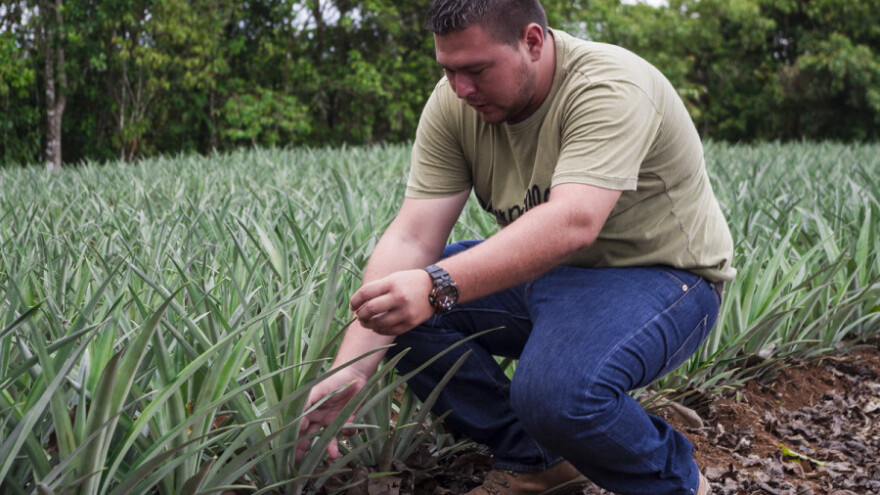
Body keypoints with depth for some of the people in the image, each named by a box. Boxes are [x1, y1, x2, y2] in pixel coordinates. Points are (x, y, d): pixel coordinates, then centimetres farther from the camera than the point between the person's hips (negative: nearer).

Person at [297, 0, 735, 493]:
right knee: (396, 304, -8)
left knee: (556, 392, -34)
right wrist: (351, 370, -26)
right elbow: (412, 236, -15)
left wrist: (438, 287, -51)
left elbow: (572, 224, -40)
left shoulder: (610, 87, -26)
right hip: (547, 272, 7)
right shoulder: (454, 104, -8)